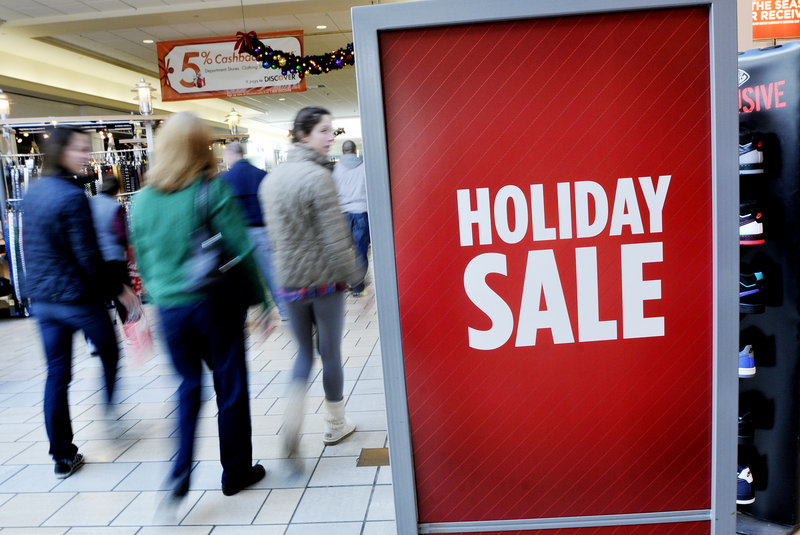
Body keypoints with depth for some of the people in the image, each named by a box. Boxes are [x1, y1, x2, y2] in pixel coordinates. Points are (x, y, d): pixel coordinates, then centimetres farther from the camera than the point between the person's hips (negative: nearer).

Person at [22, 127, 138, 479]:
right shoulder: (72, 196, -17)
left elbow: (30, 245, 16)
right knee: (109, 352, 17)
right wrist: (118, 289, -11)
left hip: (42, 298, 7)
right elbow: (87, 256, -19)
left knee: (56, 375, 10)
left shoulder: (32, 192, 8)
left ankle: (62, 456, 18)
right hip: (77, 296, -7)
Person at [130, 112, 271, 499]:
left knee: (188, 386, 20)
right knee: (230, 387, 10)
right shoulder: (212, 189, -10)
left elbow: (142, 257, 12)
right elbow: (240, 248, -11)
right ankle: (236, 471, 23)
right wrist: (262, 297, -4)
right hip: (214, 303, -4)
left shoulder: (143, 197, 5)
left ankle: (181, 470, 10)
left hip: (169, 307, 4)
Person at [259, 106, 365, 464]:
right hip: (324, 280, -6)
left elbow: (274, 234, 12)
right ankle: (335, 425, 28)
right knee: (330, 353, 12)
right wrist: (354, 275, -10)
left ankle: (293, 415, 0)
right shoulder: (317, 176, -17)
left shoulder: (270, 179, 7)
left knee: (304, 351, 20)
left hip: (288, 283, 6)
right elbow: (335, 236, -19)